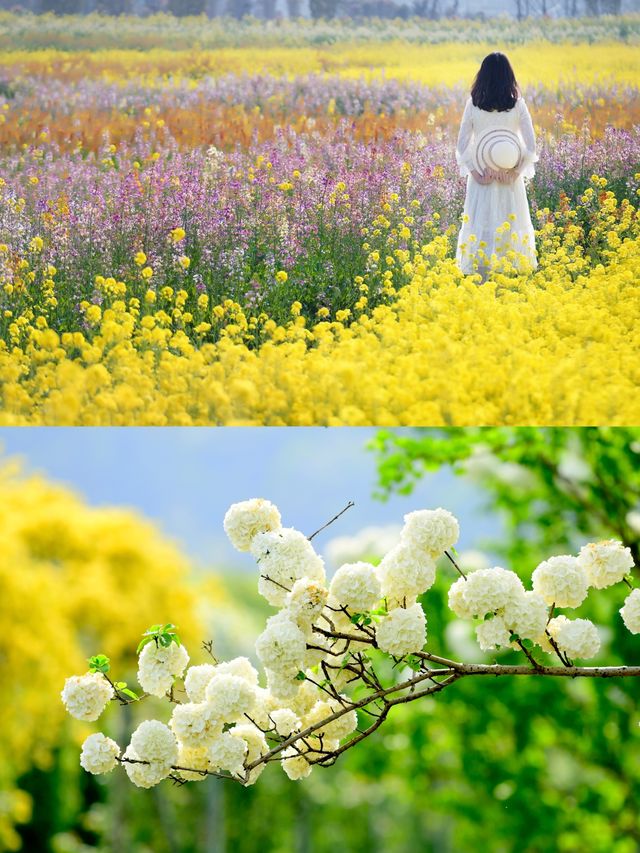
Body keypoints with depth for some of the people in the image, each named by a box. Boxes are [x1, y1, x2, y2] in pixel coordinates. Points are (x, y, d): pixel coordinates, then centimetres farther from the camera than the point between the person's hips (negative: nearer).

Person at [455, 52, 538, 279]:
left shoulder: (473, 105, -5)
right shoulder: (517, 104, -4)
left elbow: (462, 146, -6)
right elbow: (530, 146, -6)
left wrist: (475, 172, -4)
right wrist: (517, 171, -3)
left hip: (481, 177, 0)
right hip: (510, 181, 0)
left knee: (481, 227, 2)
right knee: (510, 227, 7)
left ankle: (480, 278, -3)